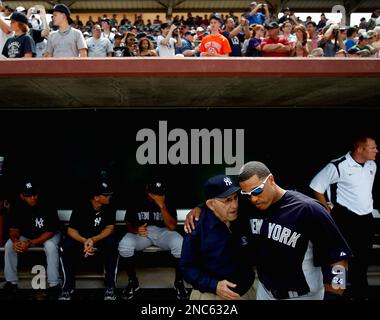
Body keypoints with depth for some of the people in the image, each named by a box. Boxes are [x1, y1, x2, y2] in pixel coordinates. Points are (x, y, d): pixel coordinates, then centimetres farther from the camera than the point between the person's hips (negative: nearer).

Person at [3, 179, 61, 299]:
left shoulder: (47, 207, -28)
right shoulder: (17, 208, -16)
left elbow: (50, 231, -25)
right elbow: (14, 229, -10)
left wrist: (30, 243, -36)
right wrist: (15, 240, -34)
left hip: (48, 235, -4)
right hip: (26, 235, 4)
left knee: (51, 246, -35)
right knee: (9, 245, -20)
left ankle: (54, 284, -24)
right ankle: (11, 281, -5)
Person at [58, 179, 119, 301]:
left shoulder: (110, 208, -12)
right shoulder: (81, 208, -16)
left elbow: (110, 228, -14)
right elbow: (71, 230, -16)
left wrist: (94, 240, -32)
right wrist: (84, 241, -37)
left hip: (101, 239, 0)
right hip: (81, 239, 0)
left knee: (112, 243, -33)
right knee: (66, 246, -29)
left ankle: (110, 287, -23)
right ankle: (68, 286, -13)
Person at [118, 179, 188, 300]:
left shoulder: (168, 203, -9)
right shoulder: (136, 202, -5)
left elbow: (172, 226, -18)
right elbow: (129, 223, 2)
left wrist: (162, 206, -28)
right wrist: (136, 230, -22)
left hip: (163, 232, -1)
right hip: (141, 233, 1)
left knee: (180, 244, -34)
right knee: (124, 245, -31)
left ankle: (179, 281, -9)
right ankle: (132, 281, -5)